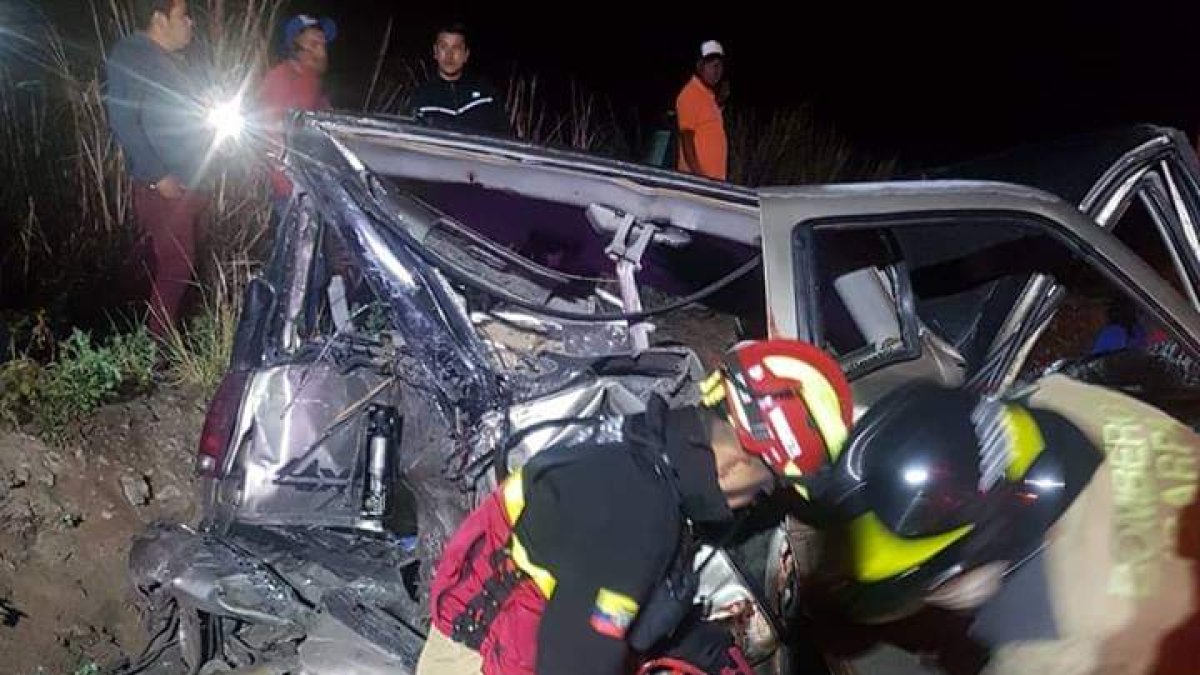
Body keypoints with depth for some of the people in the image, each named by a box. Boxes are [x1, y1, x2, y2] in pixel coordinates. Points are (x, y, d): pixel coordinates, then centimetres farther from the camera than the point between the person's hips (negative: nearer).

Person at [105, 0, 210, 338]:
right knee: (175, 266, -9)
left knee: (177, 262, 16)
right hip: (163, 187, -9)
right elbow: (122, 120, -19)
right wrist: (158, 176, -21)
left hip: (187, 184, 9)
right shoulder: (128, 56, -11)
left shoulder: (168, 59, 17)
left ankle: (166, 331, 30)